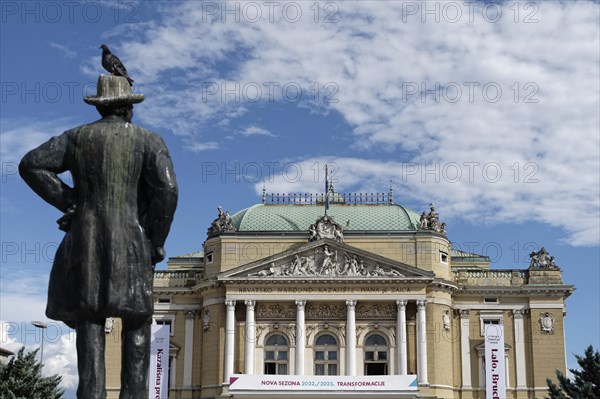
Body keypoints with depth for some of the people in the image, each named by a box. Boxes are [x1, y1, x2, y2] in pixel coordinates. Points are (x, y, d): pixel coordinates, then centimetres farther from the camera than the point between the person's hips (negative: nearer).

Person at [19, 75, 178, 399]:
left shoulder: (78, 137, 9)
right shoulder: (149, 141, 1)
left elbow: (31, 165, 0)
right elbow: (167, 189, -13)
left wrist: (68, 203, 3)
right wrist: (156, 241, -3)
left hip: (85, 241, 2)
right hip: (132, 243, -1)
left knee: (89, 320, 4)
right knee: (136, 322, 6)